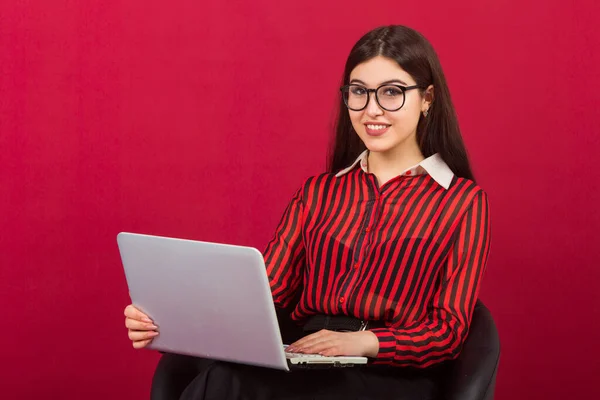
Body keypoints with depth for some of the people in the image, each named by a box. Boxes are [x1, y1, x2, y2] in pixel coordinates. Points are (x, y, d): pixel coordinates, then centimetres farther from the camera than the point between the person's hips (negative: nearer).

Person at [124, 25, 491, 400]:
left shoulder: (463, 200, 6)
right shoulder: (318, 192, 19)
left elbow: (449, 330, -2)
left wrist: (365, 341, -22)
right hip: (306, 366, 4)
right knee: (189, 361, -32)